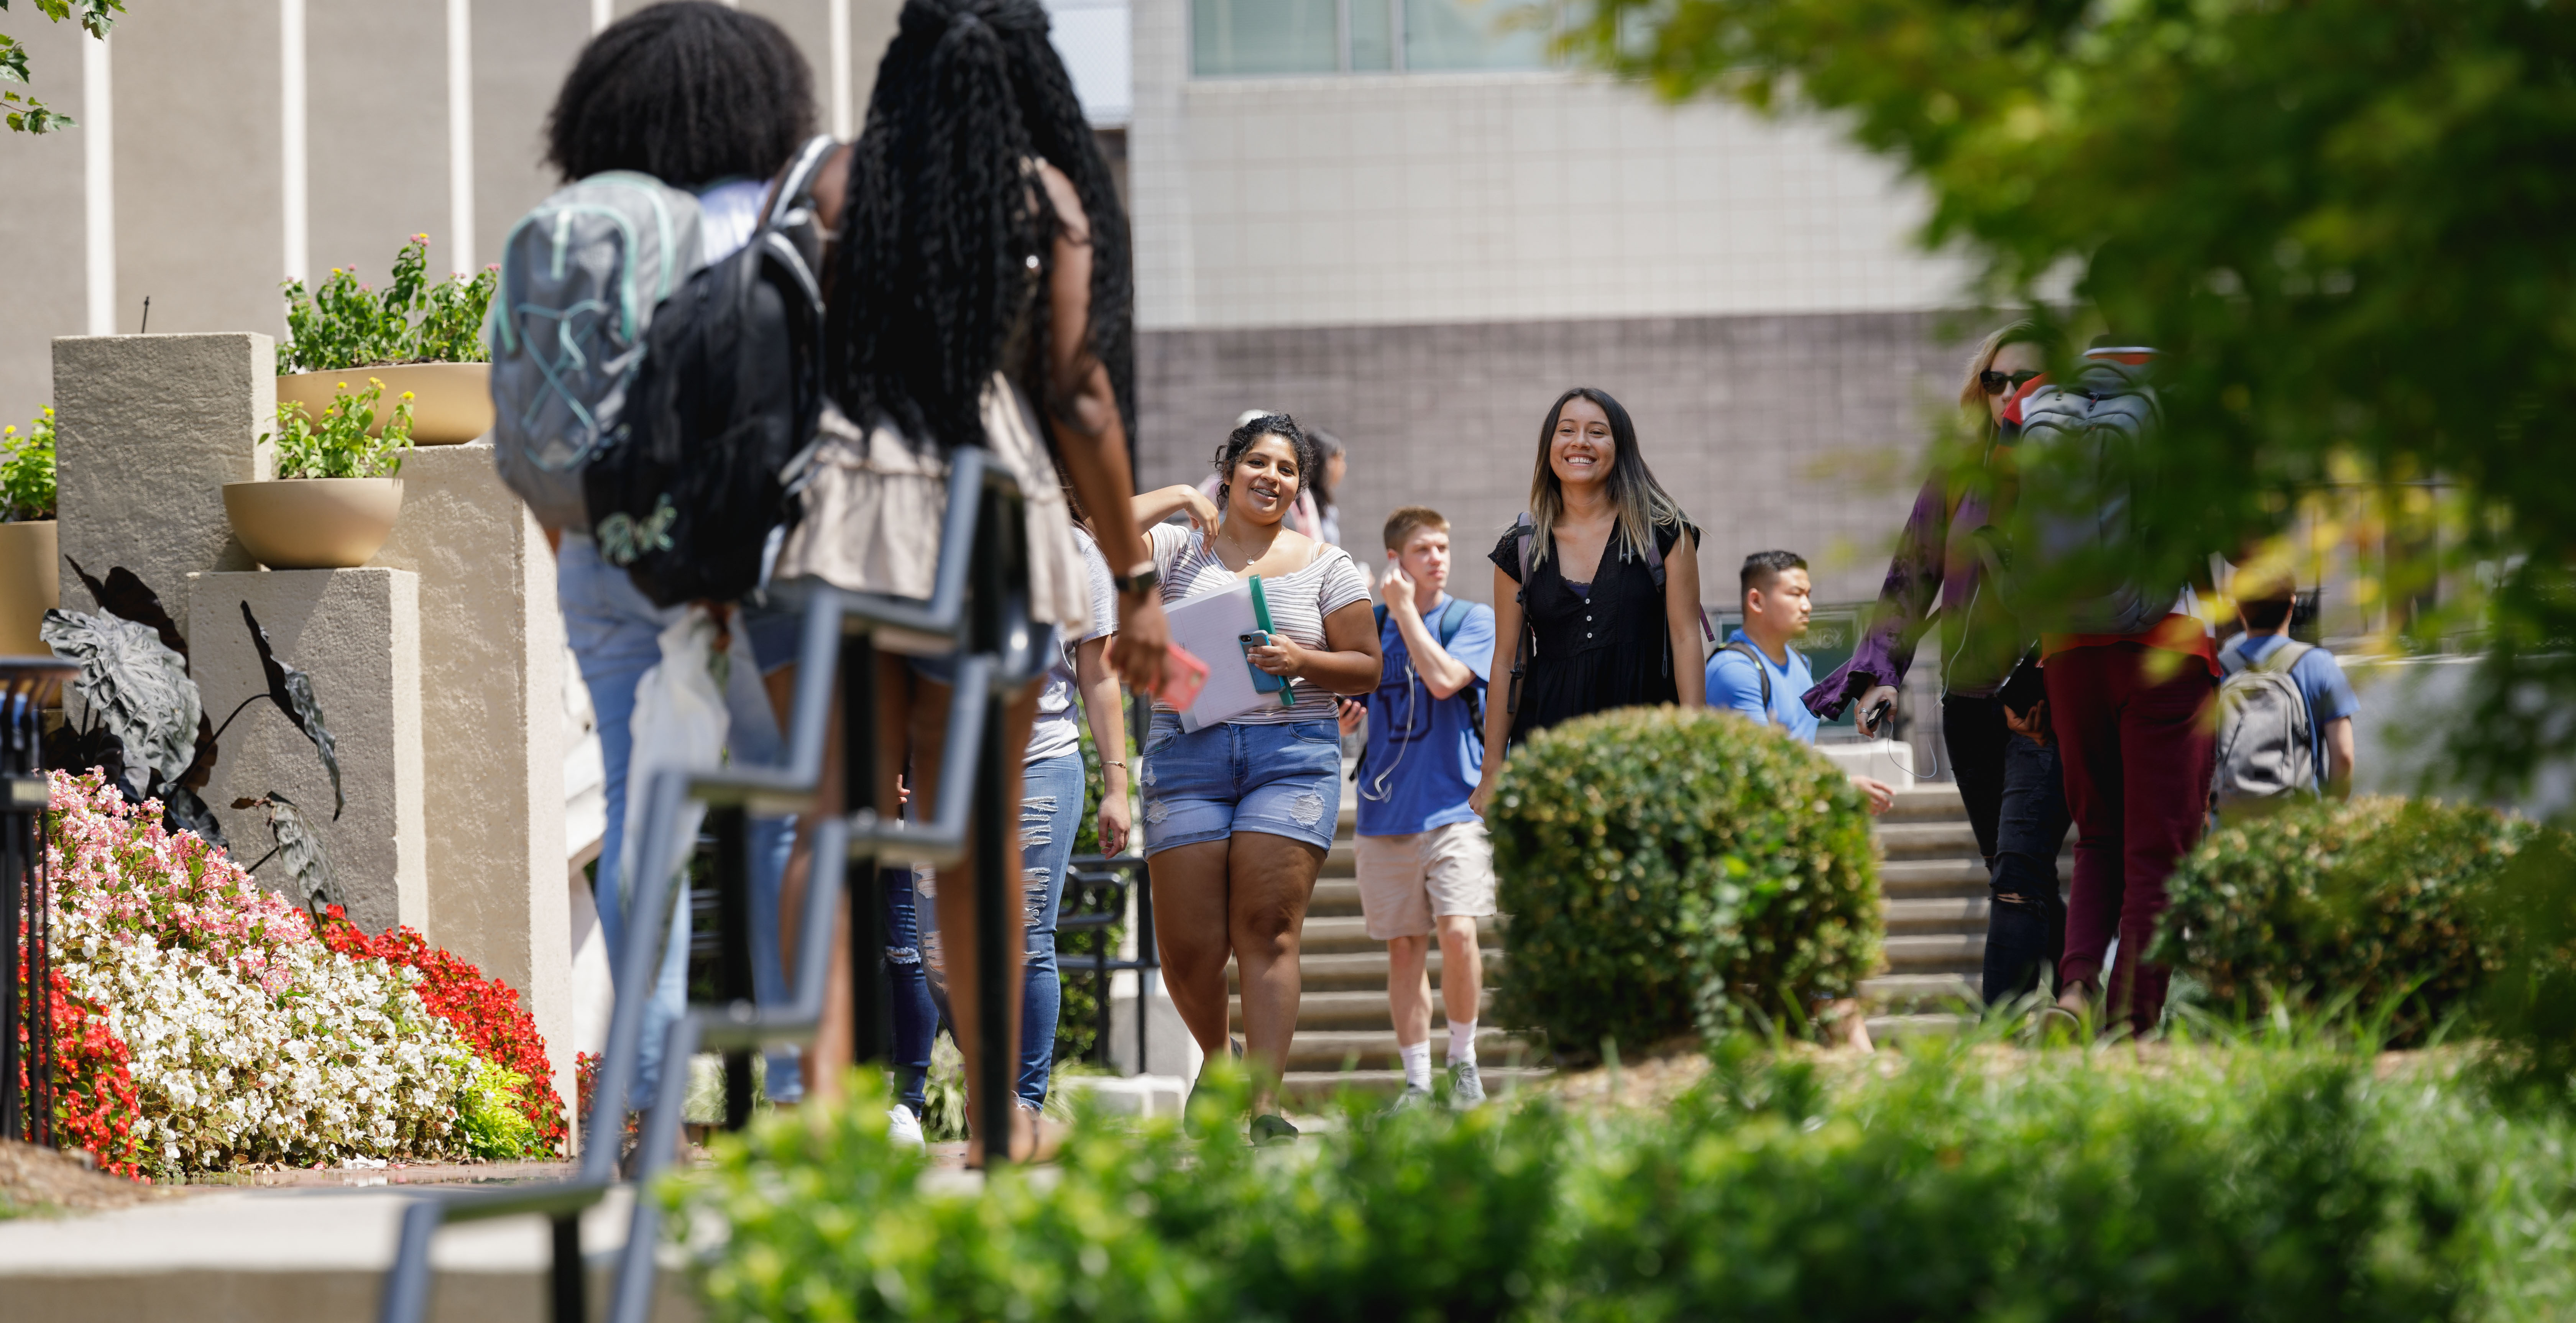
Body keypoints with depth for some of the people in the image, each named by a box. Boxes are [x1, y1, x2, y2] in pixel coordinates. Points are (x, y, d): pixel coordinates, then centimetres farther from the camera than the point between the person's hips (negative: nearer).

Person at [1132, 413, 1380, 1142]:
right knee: (1188, 946, -3)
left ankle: (1265, 1103, -16)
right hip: (1187, 751, 1)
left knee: (1268, 932, -12)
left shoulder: (1326, 566, 12)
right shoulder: (1182, 549, 11)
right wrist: (1176, 499, -1)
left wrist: (1303, 661, -9)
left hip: (1293, 752, -1)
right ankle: (1216, 1055, 26)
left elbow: (1368, 669, 9)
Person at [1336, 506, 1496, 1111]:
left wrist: (1404, 609, -11)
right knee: (1403, 947, 4)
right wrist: (1342, 716, -3)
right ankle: (1416, 1082, 10)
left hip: (1454, 805, -3)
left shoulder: (1474, 620, 0)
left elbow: (1443, 679, -18)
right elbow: (1343, 717, 20)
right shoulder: (1369, 627, 11)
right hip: (1386, 810, 3)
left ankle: (1463, 1061, 0)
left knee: (1458, 930, -17)